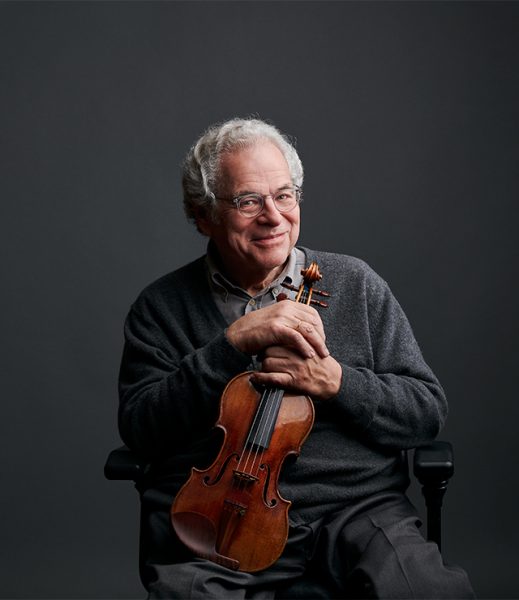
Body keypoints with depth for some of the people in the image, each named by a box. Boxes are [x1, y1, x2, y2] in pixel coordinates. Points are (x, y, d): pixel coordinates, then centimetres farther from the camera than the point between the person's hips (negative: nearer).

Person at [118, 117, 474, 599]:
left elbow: (427, 410, 7)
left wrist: (336, 382, -11)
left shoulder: (355, 285, 9)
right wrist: (234, 343, -12)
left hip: (356, 508, 0)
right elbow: (139, 428, -4)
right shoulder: (163, 307, 8)